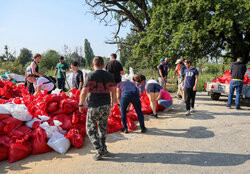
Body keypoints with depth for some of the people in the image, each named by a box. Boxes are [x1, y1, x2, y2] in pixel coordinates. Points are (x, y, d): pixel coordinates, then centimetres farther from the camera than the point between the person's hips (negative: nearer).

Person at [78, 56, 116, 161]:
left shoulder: (91, 75, -10)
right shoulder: (109, 75, 4)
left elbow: (84, 92, -13)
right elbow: (113, 91, 10)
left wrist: (80, 104, 0)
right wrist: (112, 102, 25)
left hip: (94, 106, -5)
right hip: (106, 106, 5)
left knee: (91, 129, 8)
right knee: (103, 128, 20)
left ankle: (100, 151, 4)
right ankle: (103, 149, 29)